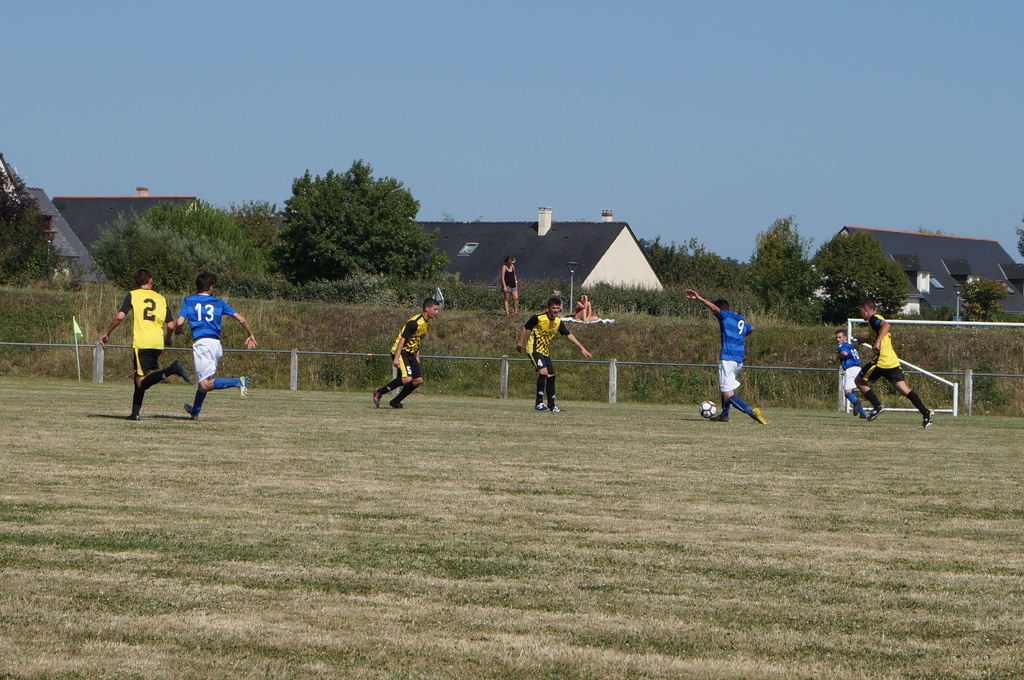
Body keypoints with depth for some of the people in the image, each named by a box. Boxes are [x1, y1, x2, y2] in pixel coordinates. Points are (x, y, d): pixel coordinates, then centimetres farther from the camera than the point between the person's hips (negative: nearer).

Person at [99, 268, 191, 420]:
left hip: (141, 343, -5)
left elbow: (119, 316, -7)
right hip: (158, 343, 5)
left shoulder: (132, 295, 5)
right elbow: (170, 326, 8)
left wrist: (107, 333, 6)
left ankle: (171, 369, -31)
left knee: (141, 382, -11)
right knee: (140, 379, 16)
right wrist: (167, 339, 29)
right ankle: (135, 413, 11)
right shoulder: (161, 299, 14)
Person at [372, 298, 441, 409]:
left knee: (418, 380, 3)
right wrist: (396, 358, -27)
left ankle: (396, 402, 14)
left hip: (410, 354, 10)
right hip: (401, 352, -10)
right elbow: (402, 339, -23)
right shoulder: (414, 322, -21)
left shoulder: (427, 322, 9)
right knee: (407, 379, -24)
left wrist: (417, 356, 19)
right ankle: (379, 392, -9)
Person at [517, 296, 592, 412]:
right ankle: (539, 403, -24)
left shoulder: (558, 322, 2)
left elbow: (569, 335, 11)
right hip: (534, 349, -7)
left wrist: (582, 348, 7)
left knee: (551, 376, 7)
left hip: (544, 351, 7)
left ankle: (551, 406, 18)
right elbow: (525, 327, -4)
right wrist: (520, 343, -8)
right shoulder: (538, 318, -16)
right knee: (543, 371, -26)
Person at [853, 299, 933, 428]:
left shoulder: (873, 319, -4)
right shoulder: (878, 319, 25)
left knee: (860, 381, 7)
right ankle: (925, 412, -14)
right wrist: (864, 341, 41)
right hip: (893, 362, 9)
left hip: (882, 361, -9)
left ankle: (877, 406, -1)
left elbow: (886, 325, -27)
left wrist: (877, 342, -34)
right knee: (904, 389, 0)